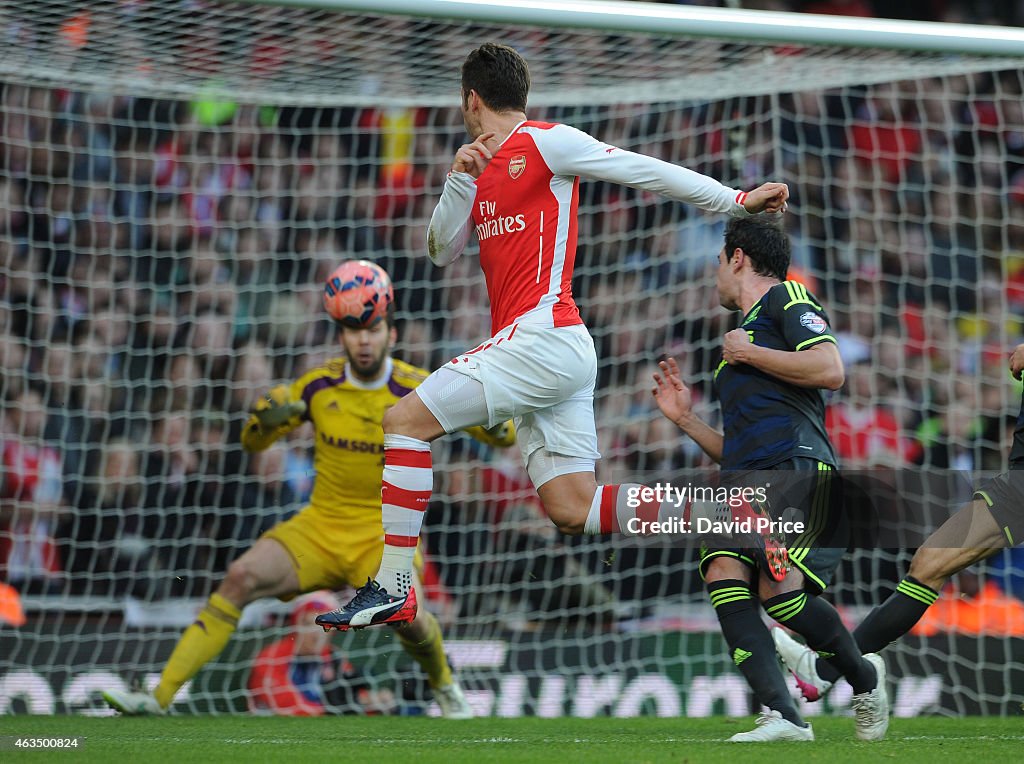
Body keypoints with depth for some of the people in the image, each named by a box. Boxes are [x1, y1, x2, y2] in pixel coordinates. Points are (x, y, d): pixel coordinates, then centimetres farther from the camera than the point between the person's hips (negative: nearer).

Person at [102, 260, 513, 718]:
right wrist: (266, 419, -16)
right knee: (241, 577, -23)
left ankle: (443, 684, 7)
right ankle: (160, 696, -23)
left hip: (385, 534, -2)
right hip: (320, 526, 2)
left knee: (405, 615, -30)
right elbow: (252, 442, 8)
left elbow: (505, 436, -3)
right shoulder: (319, 386, -2)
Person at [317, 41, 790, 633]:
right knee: (571, 508, 1)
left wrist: (736, 200, -4)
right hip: (558, 357, 9)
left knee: (406, 421, -10)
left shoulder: (545, 142, -2)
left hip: (543, 335, -9)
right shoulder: (486, 171, 23)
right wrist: (460, 179, 4)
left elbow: (645, 170, -3)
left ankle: (392, 588, -13)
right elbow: (443, 250, 21)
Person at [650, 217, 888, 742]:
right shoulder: (738, 340, 34)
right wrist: (685, 419, 26)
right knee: (723, 573, -19)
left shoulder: (786, 298, 9)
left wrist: (750, 354, -1)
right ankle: (782, 717, -28)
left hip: (796, 467, -8)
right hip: (741, 481, 8)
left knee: (778, 590, -23)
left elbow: (830, 370, -9)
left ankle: (864, 676, 5)